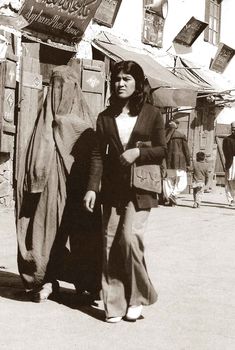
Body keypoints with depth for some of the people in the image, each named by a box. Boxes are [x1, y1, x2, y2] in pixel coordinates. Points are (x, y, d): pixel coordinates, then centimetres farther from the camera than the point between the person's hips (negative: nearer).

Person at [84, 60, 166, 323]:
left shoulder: (151, 114, 4)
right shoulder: (105, 117, 10)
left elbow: (163, 150, 5)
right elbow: (98, 155, 5)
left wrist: (138, 152, -12)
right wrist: (92, 188, -5)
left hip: (140, 188, -3)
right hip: (112, 190, 3)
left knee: (130, 237, -15)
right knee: (110, 243, 1)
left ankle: (138, 296, 7)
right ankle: (114, 304, 11)